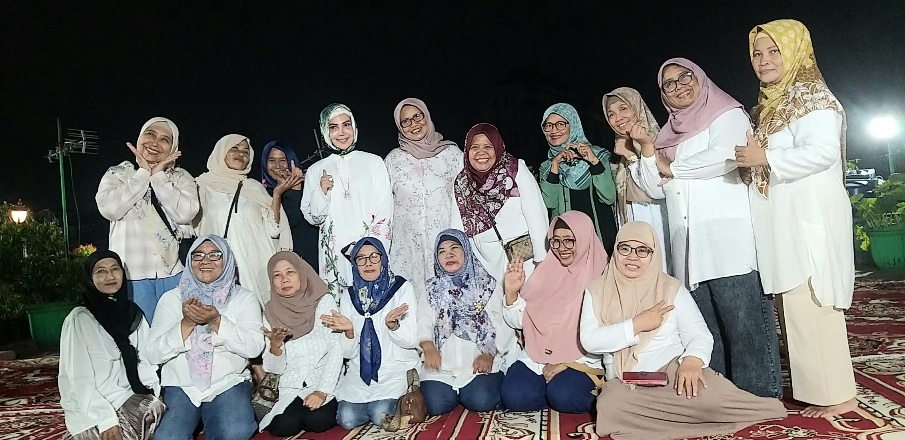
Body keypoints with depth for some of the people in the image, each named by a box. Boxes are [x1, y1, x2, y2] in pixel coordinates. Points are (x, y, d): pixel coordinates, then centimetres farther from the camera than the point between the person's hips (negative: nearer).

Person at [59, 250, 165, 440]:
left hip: (130, 397, 4)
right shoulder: (79, 319, -8)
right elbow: (79, 378, -12)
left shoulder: (133, 313, 7)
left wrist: (153, 400, -6)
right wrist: (106, 419, -18)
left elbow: (146, 362, 8)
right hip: (91, 409, -4)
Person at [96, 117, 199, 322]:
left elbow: (185, 213, -8)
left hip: (173, 271, 1)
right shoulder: (118, 174, 10)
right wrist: (143, 173, -4)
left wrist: (158, 176, -5)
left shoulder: (181, 177, 11)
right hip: (132, 274, -1)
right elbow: (109, 209, -10)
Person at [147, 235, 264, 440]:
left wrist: (216, 321, -20)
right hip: (181, 385, 0)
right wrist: (187, 323, -16)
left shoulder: (244, 298, 4)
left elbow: (254, 347, -10)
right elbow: (154, 354, -2)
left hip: (229, 383, 0)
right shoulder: (171, 298, 7)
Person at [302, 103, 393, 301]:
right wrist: (321, 191, -6)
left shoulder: (373, 162, 4)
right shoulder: (316, 170, 10)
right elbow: (313, 218, 11)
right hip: (334, 254, 1)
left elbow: (384, 213, 1)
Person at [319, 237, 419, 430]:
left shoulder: (402, 288, -4)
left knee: (381, 416, -24)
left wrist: (392, 325, -28)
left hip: (396, 369, -2)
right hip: (360, 372, 3)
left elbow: (411, 341, -7)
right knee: (347, 419, -19)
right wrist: (349, 331, -20)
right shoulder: (350, 296, 4)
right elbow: (348, 353, 1)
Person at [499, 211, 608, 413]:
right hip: (536, 359, 4)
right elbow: (519, 321, 10)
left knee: (563, 395, -31)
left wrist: (567, 364, -14)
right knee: (515, 396, -22)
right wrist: (511, 292, -7)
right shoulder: (545, 272, 10)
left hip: (581, 362, -3)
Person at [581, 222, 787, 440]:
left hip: (674, 367, -1)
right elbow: (589, 341, -7)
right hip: (626, 382, 1)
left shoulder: (671, 288, 5)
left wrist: (692, 360, -25)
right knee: (610, 407, -33)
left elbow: (699, 334, -3)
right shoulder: (597, 291, 5)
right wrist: (636, 325, -15)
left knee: (708, 395, -33)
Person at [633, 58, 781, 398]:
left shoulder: (727, 114, 7)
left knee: (743, 319, -8)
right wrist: (647, 147, 3)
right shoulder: (671, 133, 24)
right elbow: (655, 189, 17)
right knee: (705, 327, 8)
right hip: (689, 248, 6)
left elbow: (723, 156, -15)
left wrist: (671, 168, -1)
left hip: (729, 240, -6)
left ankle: (760, 393, -1)